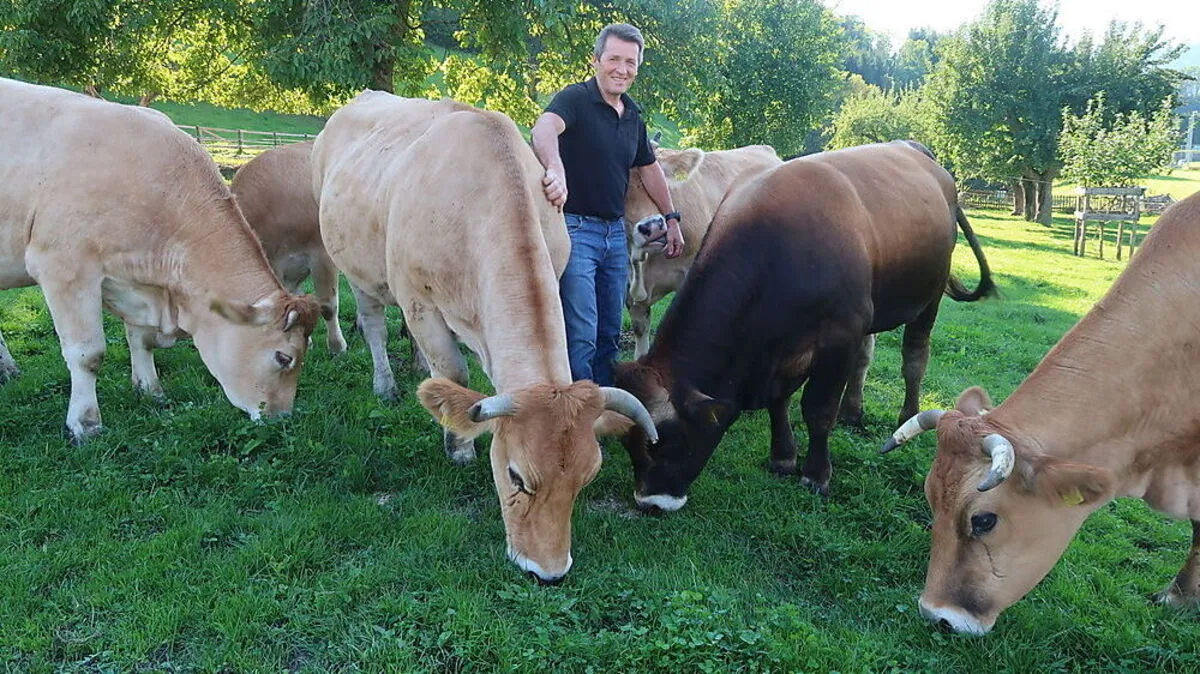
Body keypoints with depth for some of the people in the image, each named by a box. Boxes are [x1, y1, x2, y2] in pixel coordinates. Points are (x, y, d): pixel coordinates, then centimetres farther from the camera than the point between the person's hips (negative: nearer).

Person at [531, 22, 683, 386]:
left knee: (609, 334, 14)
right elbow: (544, 128, -31)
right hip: (574, 229, -7)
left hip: (615, 232, 7)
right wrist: (555, 171, -51)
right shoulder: (575, 99, -9)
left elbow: (649, 168, 26)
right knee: (581, 335, -10)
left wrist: (671, 218, 26)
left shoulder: (633, 114, 13)